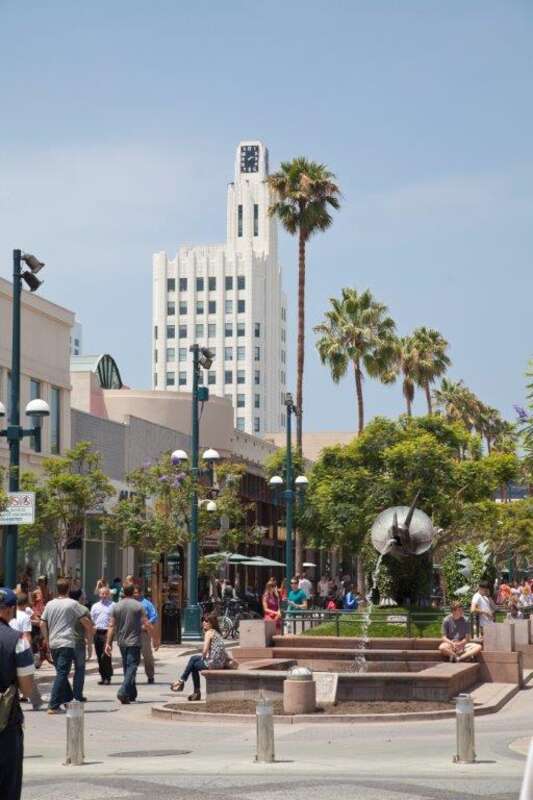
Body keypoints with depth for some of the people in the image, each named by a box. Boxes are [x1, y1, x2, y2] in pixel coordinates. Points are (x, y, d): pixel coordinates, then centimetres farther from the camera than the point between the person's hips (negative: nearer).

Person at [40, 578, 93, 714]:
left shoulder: (50, 604, 8)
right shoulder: (73, 604, -5)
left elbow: (43, 623, 10)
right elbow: (85, 621, -5)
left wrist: (46, 639, 21)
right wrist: (91, 631, 13)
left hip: (53, 643, 5)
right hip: (67, 643, -5)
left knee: (61, 673, 19)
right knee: (61, 674, -6)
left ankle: (68, 699, 28)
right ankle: (53, 705, -13)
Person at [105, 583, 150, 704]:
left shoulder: (116, 606, 2)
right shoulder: (138, 606, -7)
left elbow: (111, 626, 0)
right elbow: (146, 624, -9)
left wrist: (108, 643, 2)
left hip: (122, 642, 4)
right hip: (134, 642, -4)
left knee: (126, 667, 16)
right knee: (132, 667, -5)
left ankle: (132, 694, 24)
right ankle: (123, 692, -23)